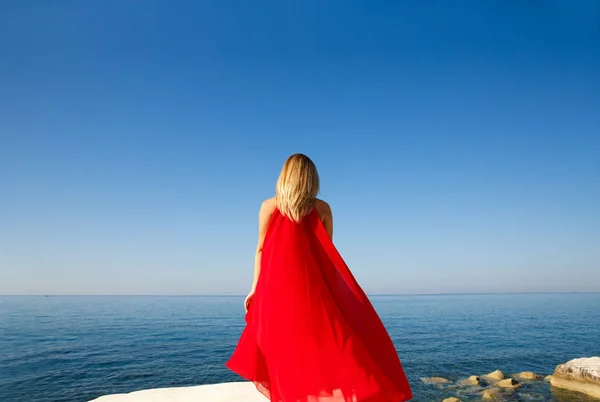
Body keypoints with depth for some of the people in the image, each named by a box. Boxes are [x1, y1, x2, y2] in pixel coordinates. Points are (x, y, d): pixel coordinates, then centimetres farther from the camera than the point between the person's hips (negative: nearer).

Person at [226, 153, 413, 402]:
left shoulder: (269, 206, 2)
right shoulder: (322, 208, 2)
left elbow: (261, 249, 3)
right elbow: (328, 253, 4)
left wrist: (255, 288, 8)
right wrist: (332, 290, 14)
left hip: (278, 285, 1)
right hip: (312, 285, 0)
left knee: (284, 344, 9)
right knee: (323, 339, 8)